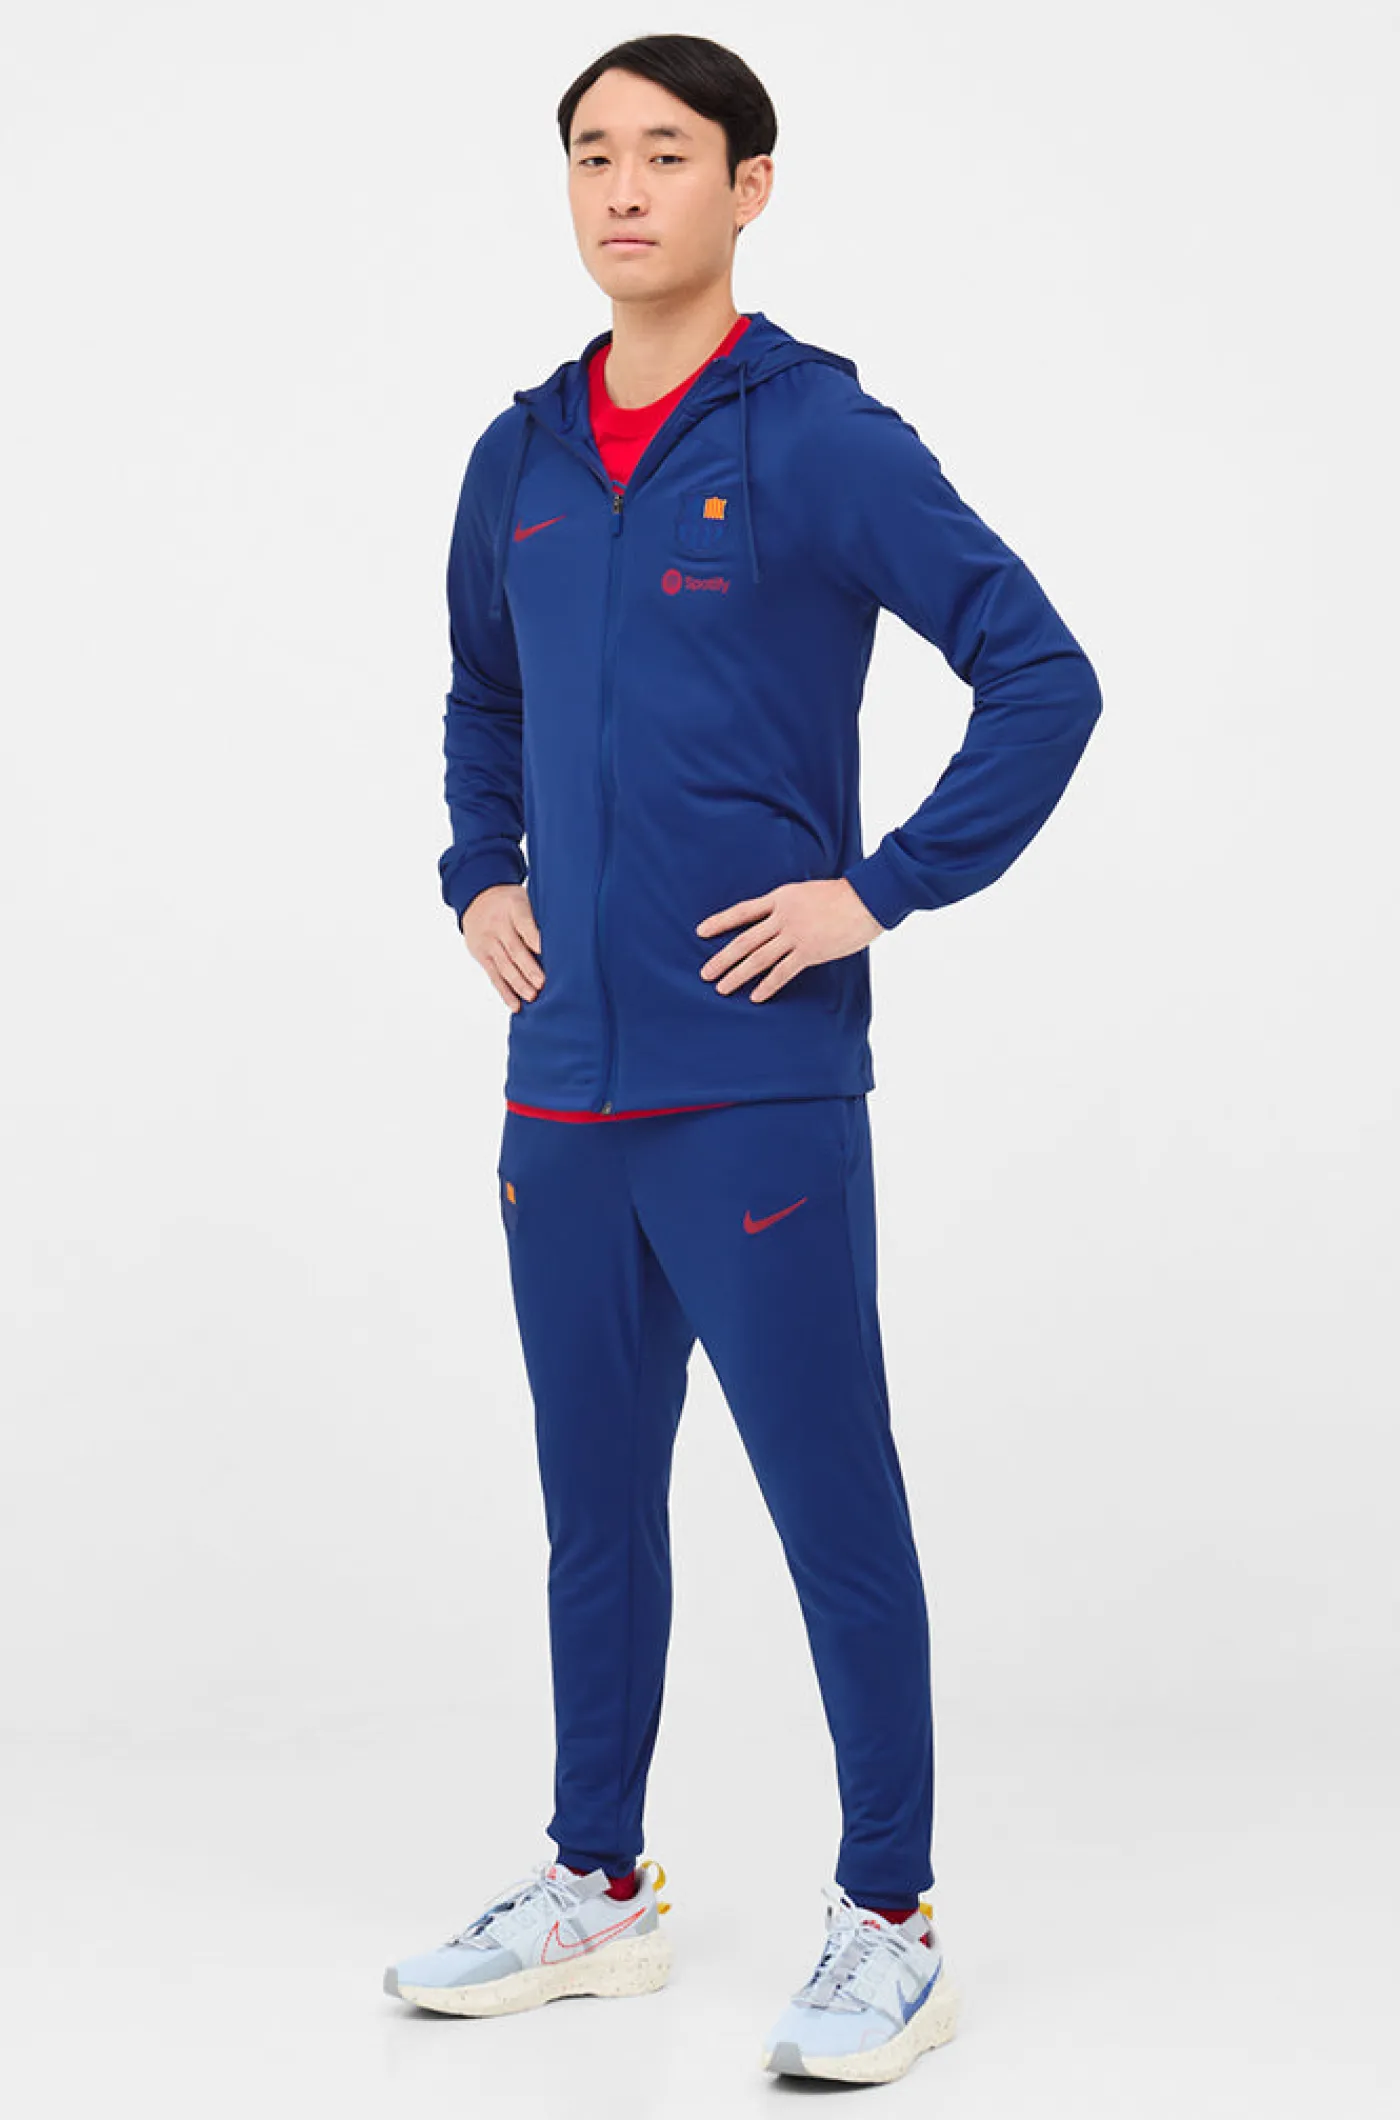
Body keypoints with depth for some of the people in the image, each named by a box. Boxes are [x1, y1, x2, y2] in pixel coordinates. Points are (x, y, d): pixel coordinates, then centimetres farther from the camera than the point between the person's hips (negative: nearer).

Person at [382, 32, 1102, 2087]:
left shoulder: (824, 438, -7)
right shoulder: (519, 457, 11)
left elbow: (1043, 677, -10)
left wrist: (885, 889, -12)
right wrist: (477, 879, 14)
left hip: (758, 1087, -6)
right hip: (561, 1088, 6)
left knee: (835, 1513, 2)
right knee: (594, 1508, 16)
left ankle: (888, 1922, 14)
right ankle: (598, 1888, 30)